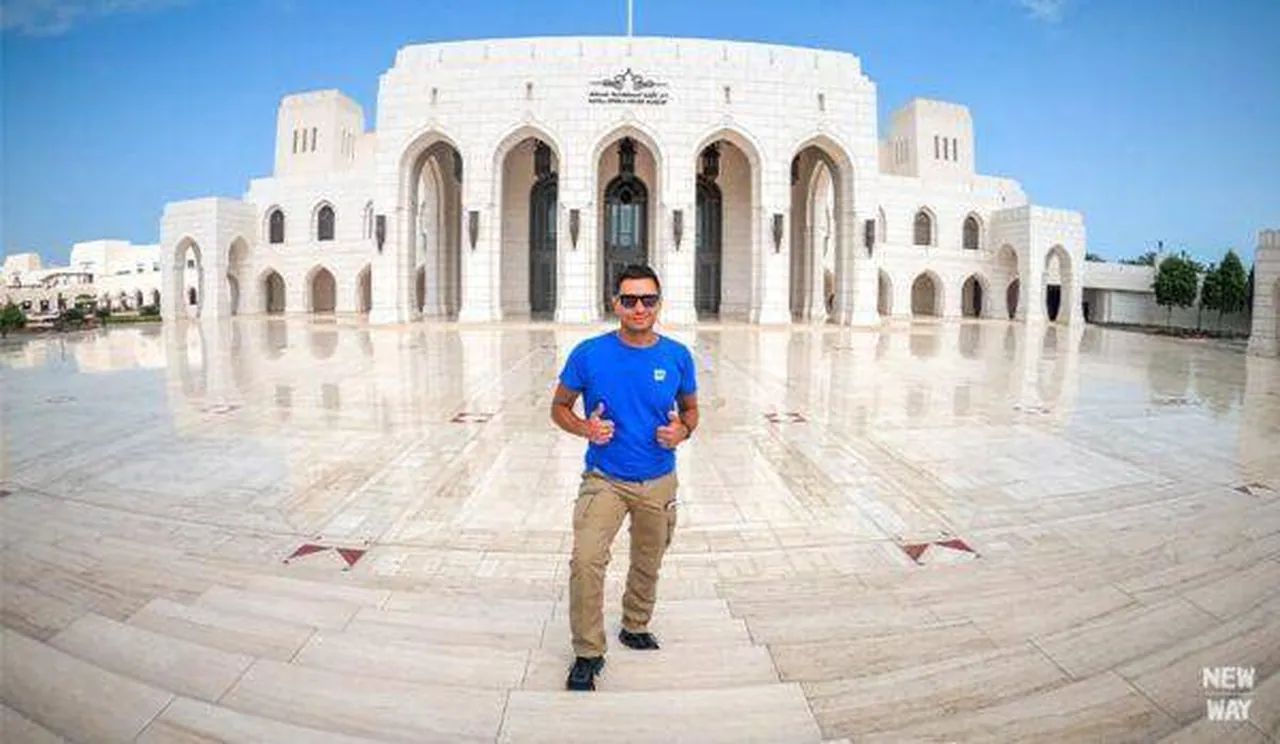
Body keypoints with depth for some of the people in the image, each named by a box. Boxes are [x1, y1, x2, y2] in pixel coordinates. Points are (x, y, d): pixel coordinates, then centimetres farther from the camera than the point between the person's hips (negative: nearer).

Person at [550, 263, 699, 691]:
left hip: (658, 482, 3)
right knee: (586, 561, -19)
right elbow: (559, 407, 1)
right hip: (604, 479, -2)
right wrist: (584, 428, -19)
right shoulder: (589, 354, -10)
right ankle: (588, 653, 1)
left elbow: (690, 409, 10)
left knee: (647, 564, 18)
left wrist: (682, 431, -13)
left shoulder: (677, 356, -5)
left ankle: (635, 627, 45)